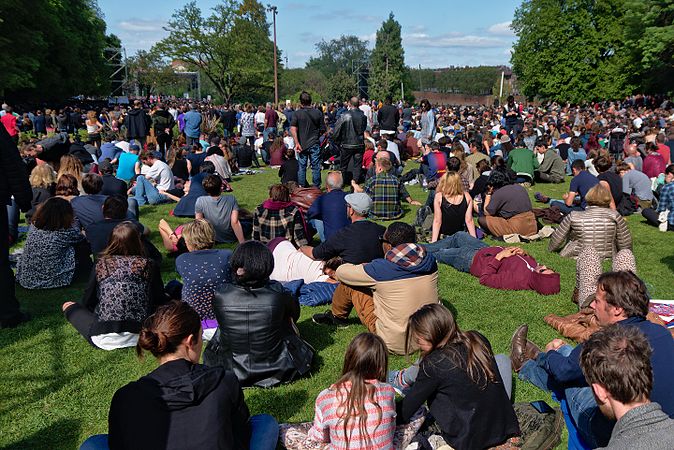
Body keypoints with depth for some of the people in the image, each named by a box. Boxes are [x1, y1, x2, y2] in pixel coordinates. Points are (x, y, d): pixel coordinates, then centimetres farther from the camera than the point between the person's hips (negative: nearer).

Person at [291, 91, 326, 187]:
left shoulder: (297, 113, -4)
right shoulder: (318, 113, -1)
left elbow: (293, 129, -14)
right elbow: (323, 130, 3)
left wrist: (297, 143, -13)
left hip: (302, 145, 0)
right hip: (314, 144, 0)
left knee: (301, 166, 9)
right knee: (316, 166, 6)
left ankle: (302, 187, 15)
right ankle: (316, 187, 10)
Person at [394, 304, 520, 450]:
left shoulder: (433, 364, -17)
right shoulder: (479, 340, -3)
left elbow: (404, 413, -7)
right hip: (506, 431, 5)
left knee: (417, 371, 4)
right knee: (502, 360, 24)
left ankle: (402, 380, 34)